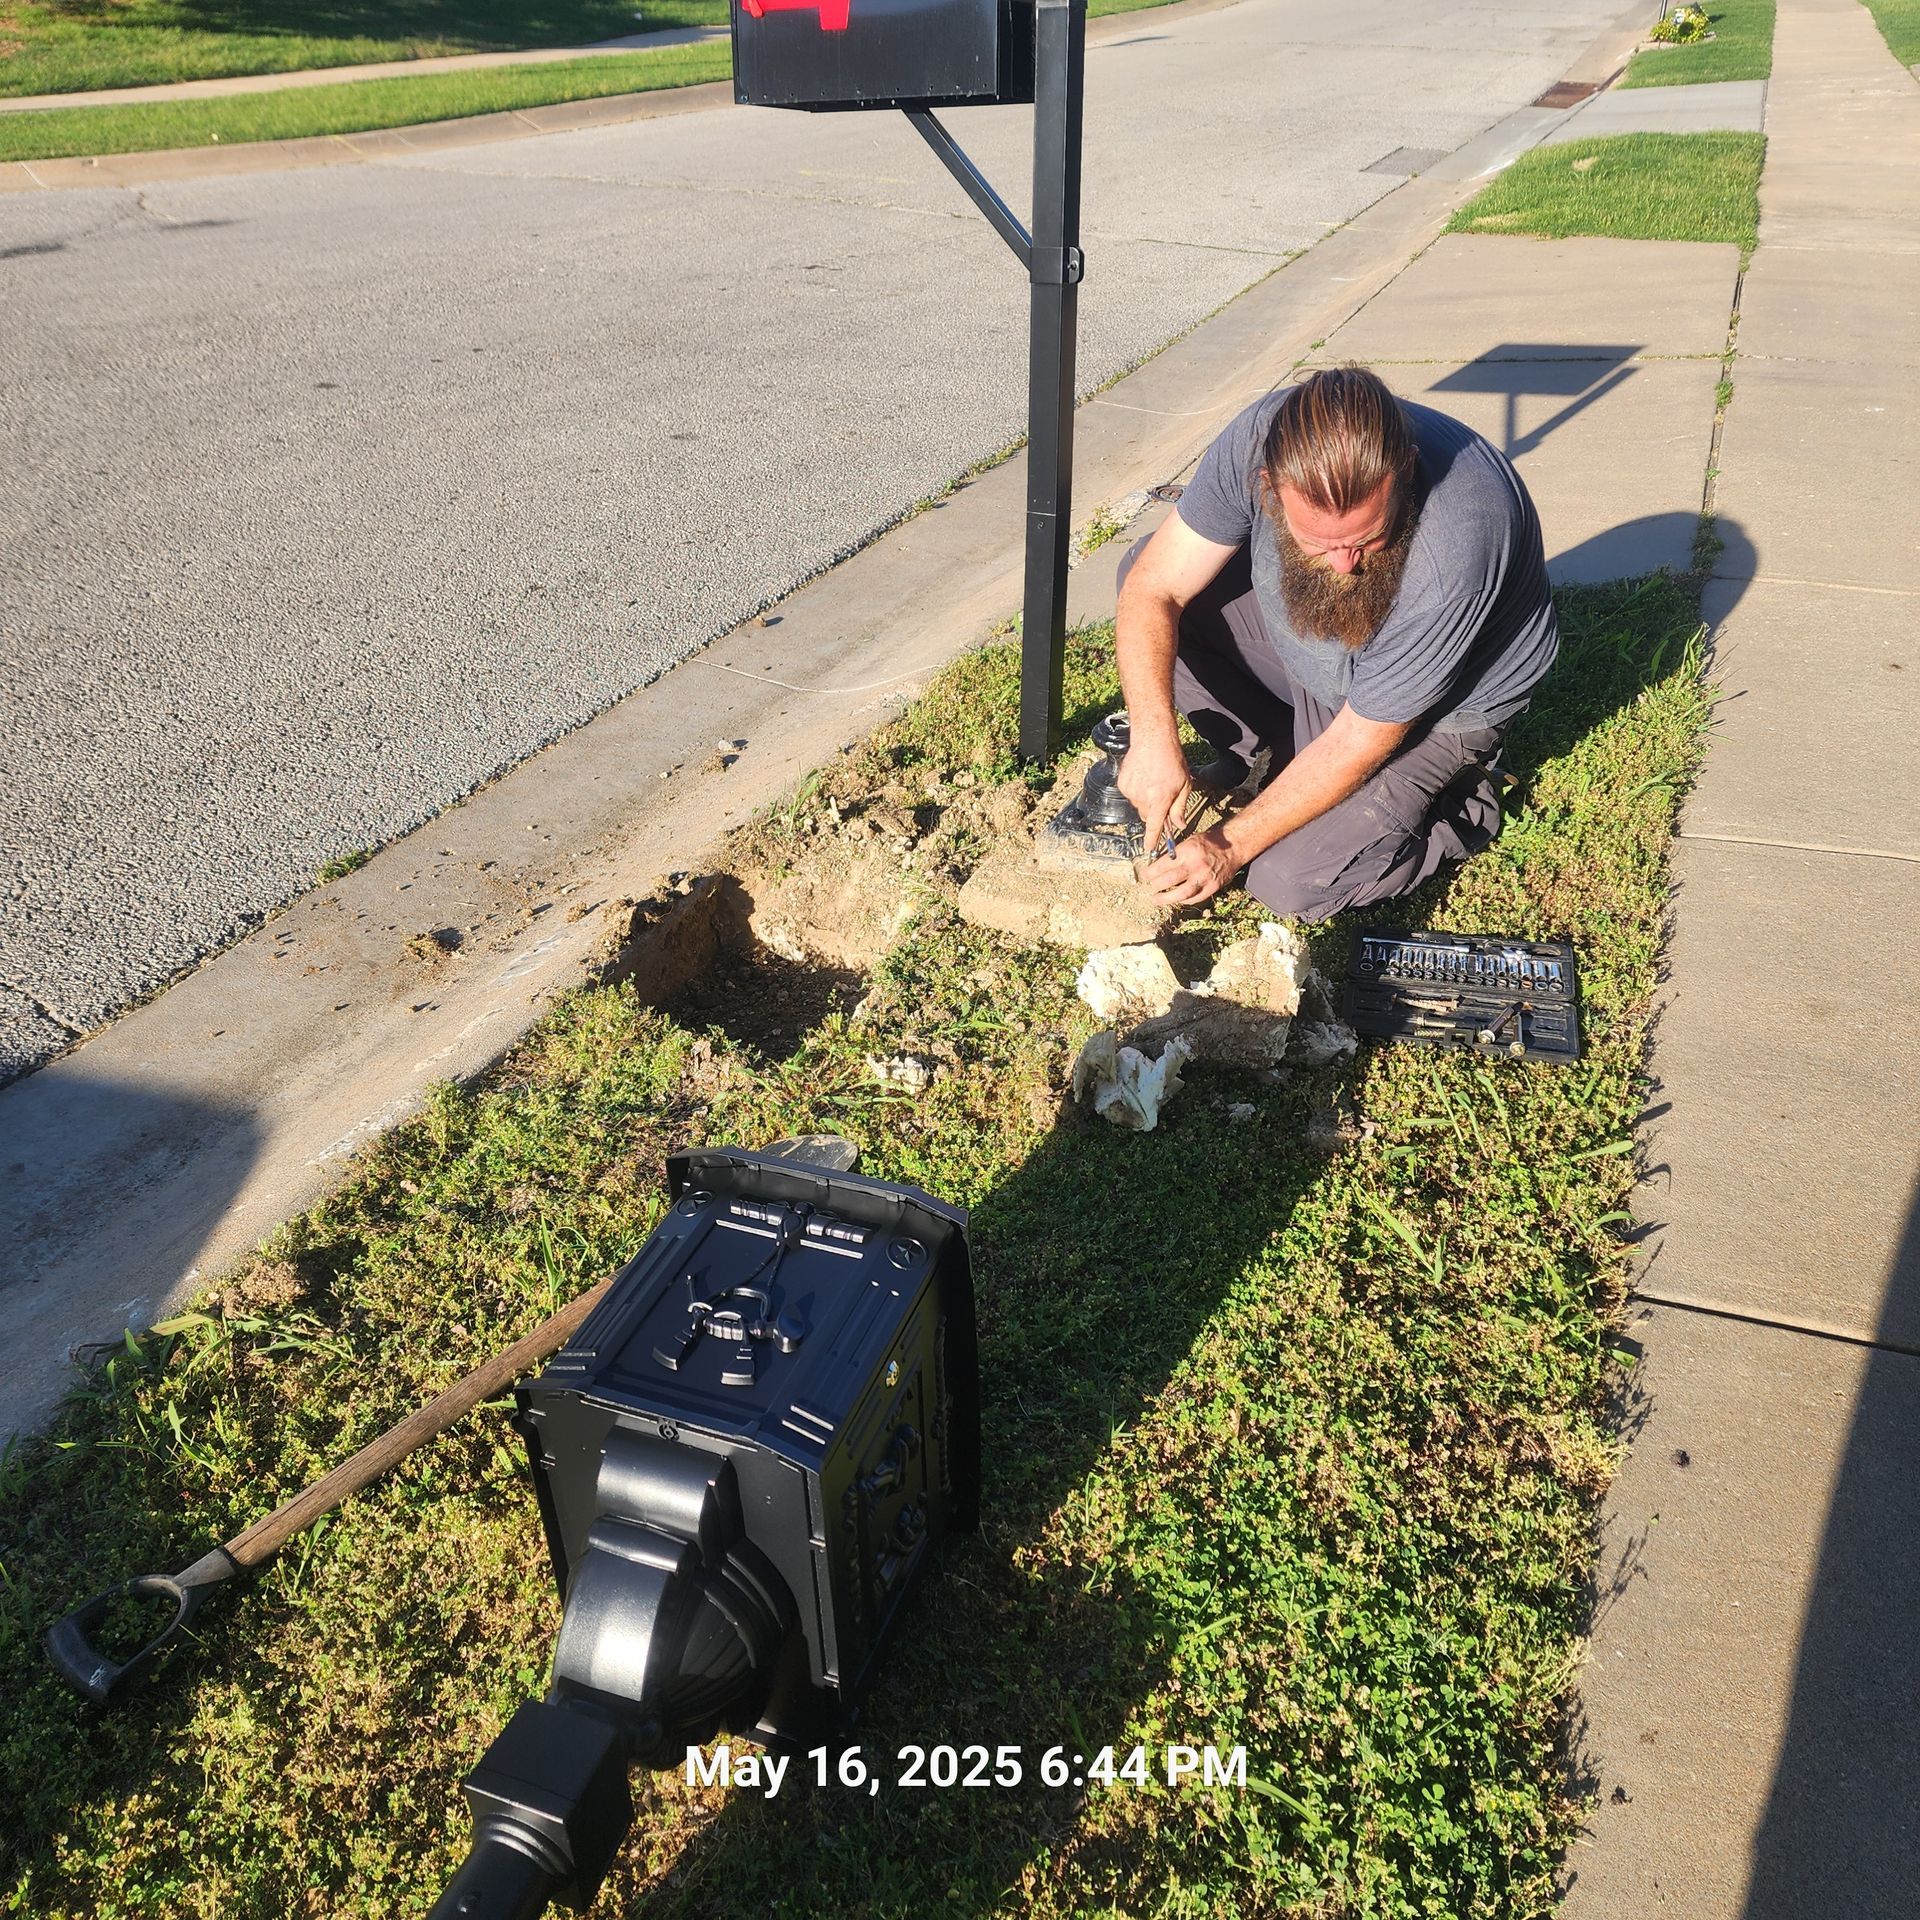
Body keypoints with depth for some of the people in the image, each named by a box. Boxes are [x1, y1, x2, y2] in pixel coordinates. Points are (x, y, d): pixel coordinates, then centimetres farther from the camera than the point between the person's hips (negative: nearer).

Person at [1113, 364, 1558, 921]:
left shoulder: (1456, 549, -41)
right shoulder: (1262, 438, -29)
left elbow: (1364, 738, -29)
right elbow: (1152, 587, -21)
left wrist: (1231, 845, -27)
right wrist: (1153, 738, -35)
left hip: (1436, 706, -5)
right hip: (1305, 641, 6)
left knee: (1290, 883, -18)